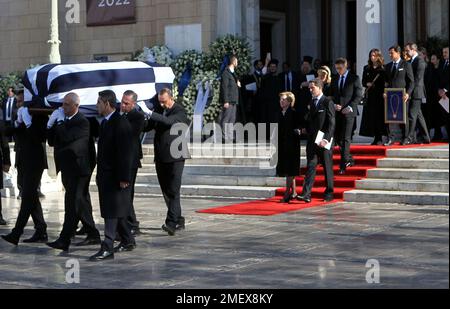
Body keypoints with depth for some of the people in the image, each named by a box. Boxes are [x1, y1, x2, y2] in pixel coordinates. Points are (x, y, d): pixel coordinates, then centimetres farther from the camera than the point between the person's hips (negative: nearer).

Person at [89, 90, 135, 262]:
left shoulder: (121, 124, -15)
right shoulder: (105, 122, 14)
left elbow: (126, 153, -18)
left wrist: (124, 178, -20)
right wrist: (100, 174, 17)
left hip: (116, 176, -9)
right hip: (105, 175, 9)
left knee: (112, 212, -9)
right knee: (113, 211, 15)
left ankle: (107, 249, -9)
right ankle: (128, 241, 28)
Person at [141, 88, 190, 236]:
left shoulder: (180, 111, -7)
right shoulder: (159, 109, 12)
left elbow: (168, 121, -26)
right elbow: (147, 126, 14)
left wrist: (149, 113, -29)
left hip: (175, 157, -7)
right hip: (161, 157, 7)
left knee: (173, 191, -12)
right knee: (166, 191, 11)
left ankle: (171, 223, -18)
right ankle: (178, 221, 22)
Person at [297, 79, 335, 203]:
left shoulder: (328, 102, -7)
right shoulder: (311, 103, 15)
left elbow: (331, 123, -12)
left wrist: (326, 139, -19)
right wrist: (305, 128, 9)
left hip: (324, 141, -6)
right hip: (312, 140, 6)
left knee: (327, 167, 4)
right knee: (311, 166, -2)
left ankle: (329, 193, 15)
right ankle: (306, 194, -10)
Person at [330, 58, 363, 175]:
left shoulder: (354, 78, 0)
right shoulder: (335, 79, 15)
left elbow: (359, 95, -3)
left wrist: (350, 107, -13)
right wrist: (334, 105, -1)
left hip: (349, 112, -5)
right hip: (337, 112, 5)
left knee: (345, 138, -9)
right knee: (338, 138, 5)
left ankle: (344, 165, -7)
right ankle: (349, 160, 22)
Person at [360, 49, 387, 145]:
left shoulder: (383, 68, 0)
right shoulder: (367, 68, 13)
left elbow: (385, 82, -2)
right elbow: (363, 82, 13)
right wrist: (367, 84, -7)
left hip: (380, 95, -4)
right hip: (370, 96, 4)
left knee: (379, 116, -5)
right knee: (371, 117, 0)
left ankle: (380, 138, -1)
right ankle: (376, 138, 6)